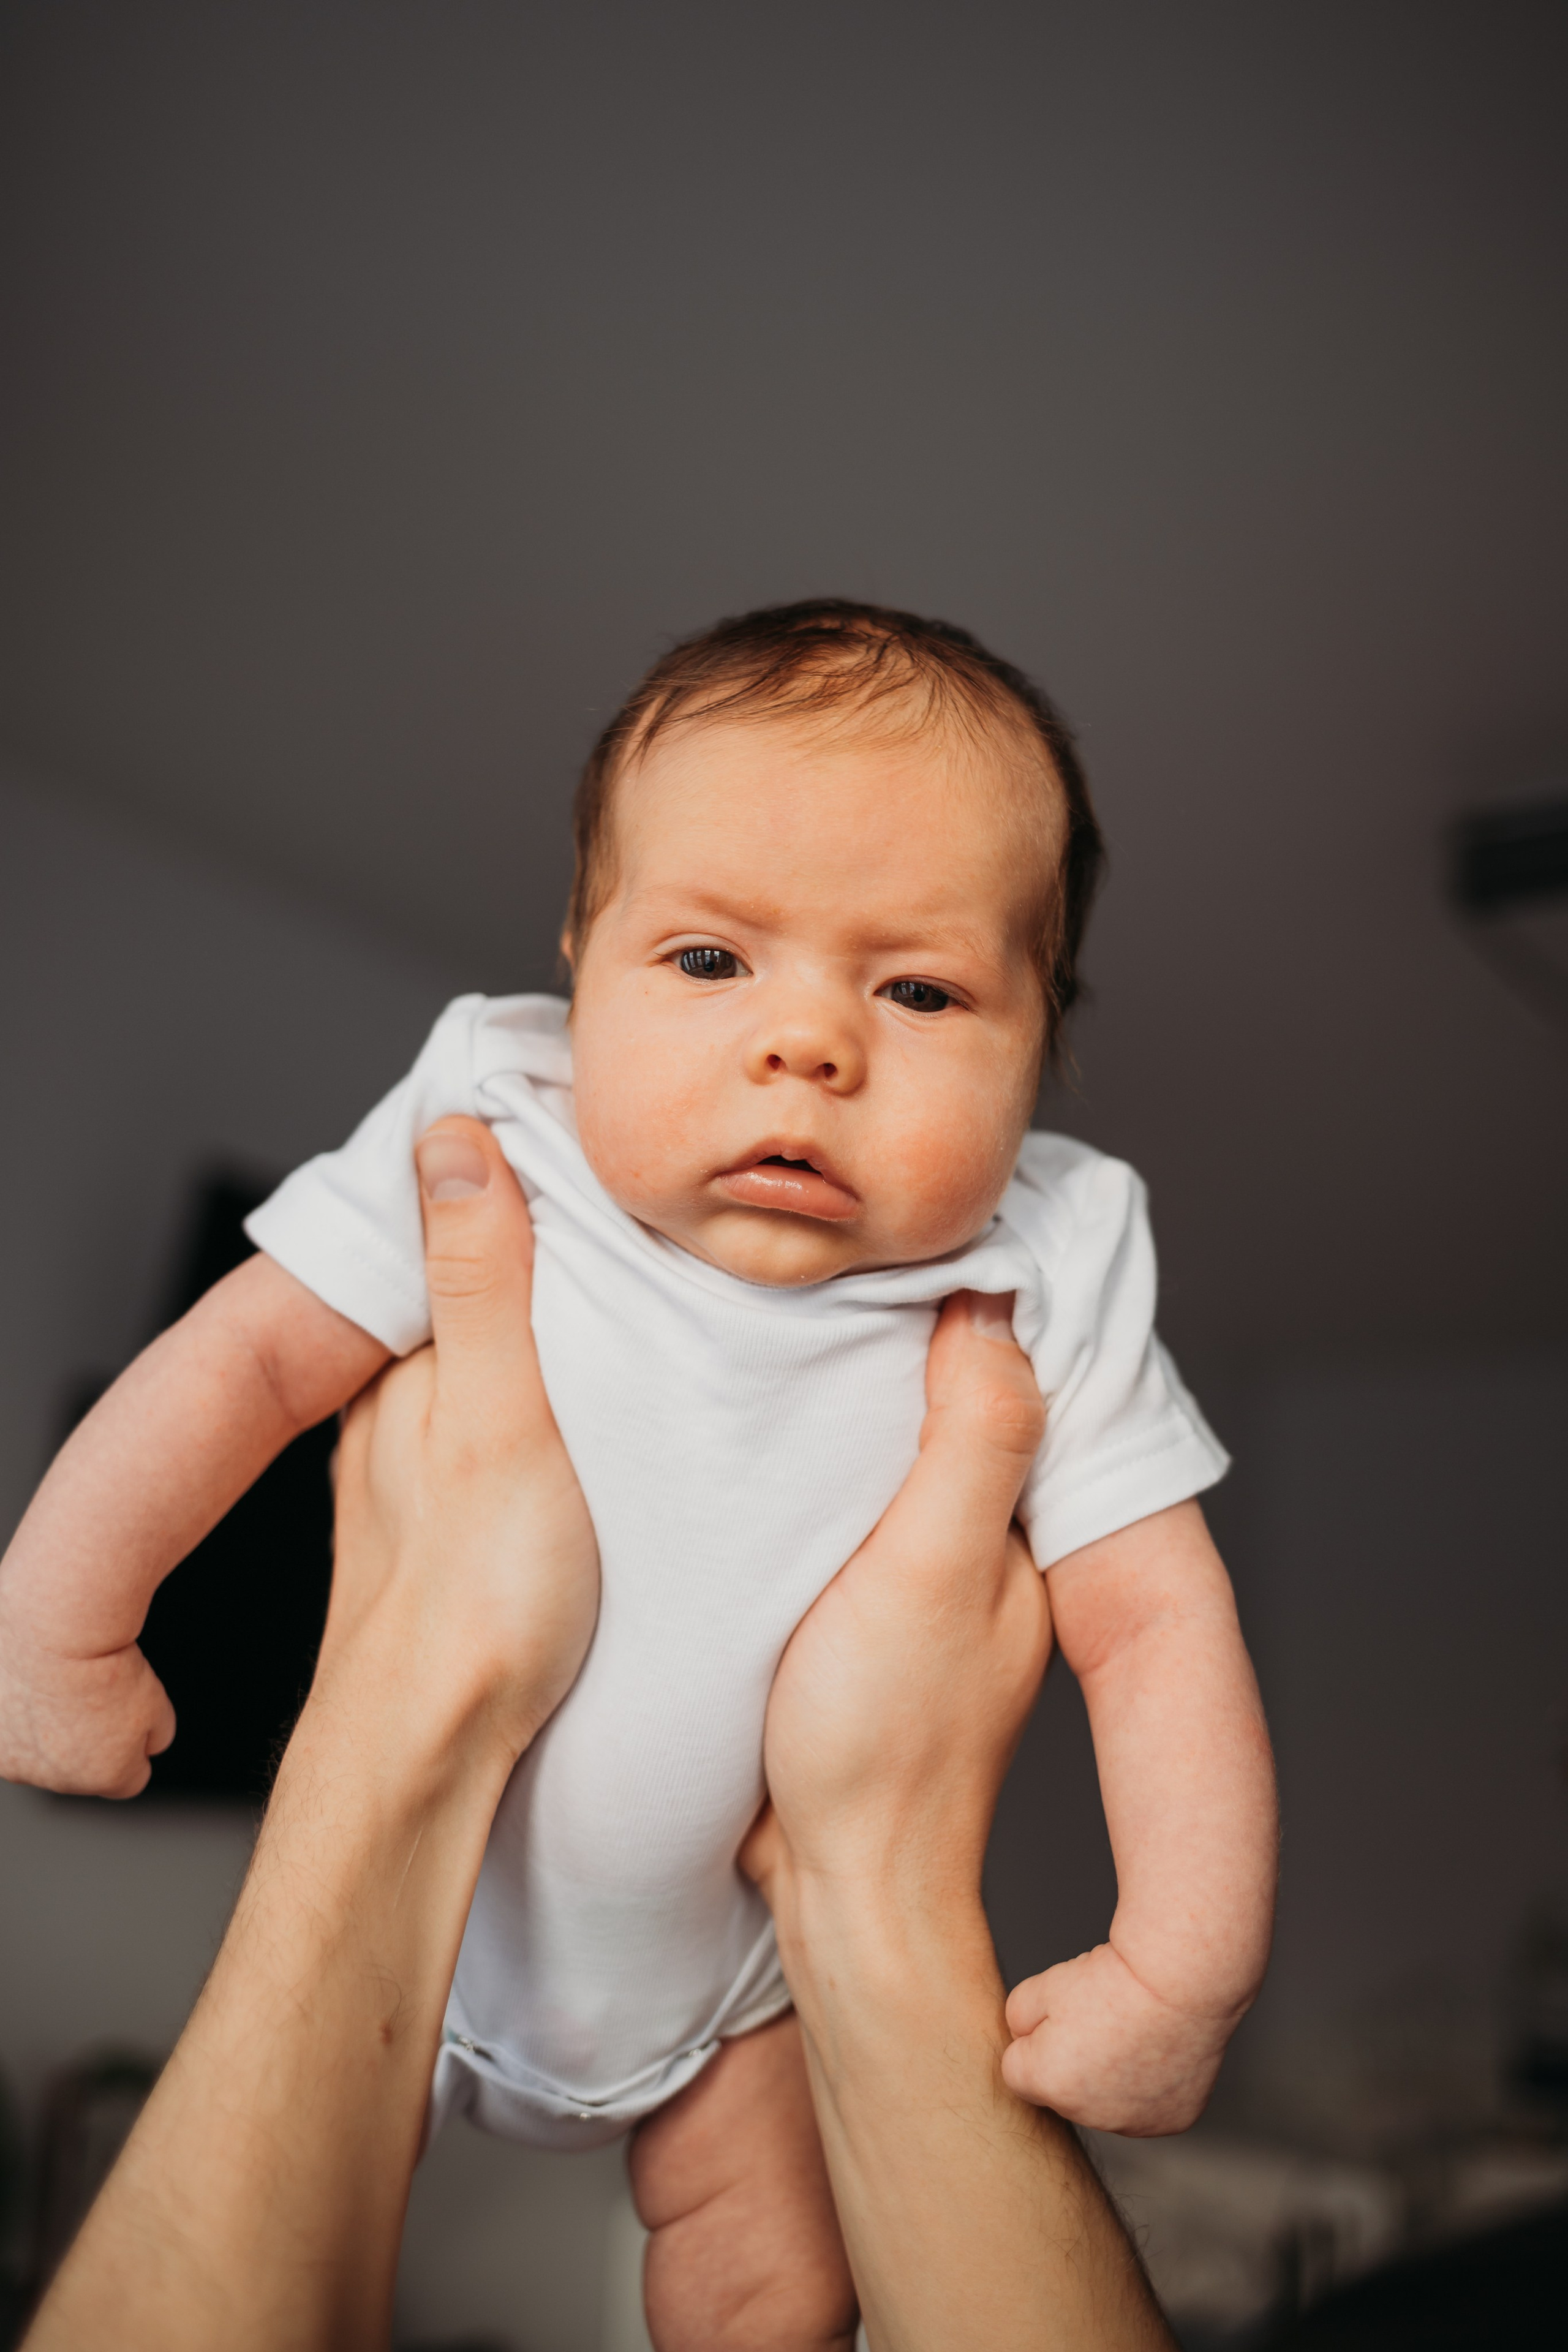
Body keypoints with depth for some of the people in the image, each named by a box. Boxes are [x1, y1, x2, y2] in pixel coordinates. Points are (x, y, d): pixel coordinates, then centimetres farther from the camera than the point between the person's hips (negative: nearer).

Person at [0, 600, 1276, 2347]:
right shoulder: (490, 1153, -23)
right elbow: (250, 1355, -16)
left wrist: (1184, 1974, -26)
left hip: (736, 1953, 0)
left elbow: (1155, 1620, -19)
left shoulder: (1041, 1293, -22)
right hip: (417, 1884, 1)